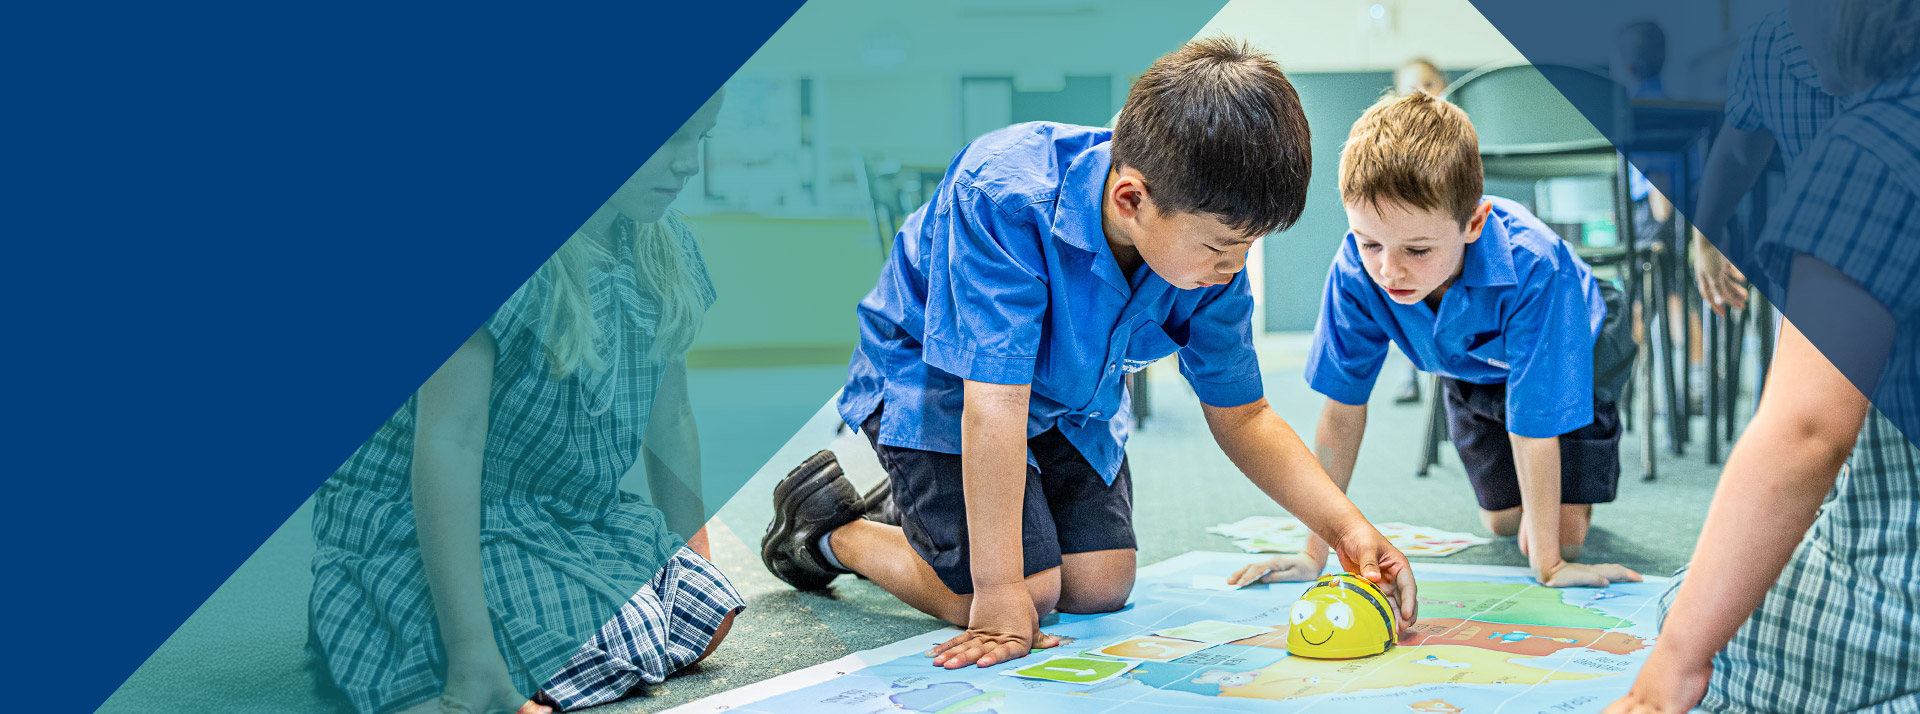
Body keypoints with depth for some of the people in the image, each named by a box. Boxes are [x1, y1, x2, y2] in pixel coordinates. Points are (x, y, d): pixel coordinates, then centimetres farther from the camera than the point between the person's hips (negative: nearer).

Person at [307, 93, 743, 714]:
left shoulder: (663, 253, 2)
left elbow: (669, 422, 11)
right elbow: (448, 442, -30)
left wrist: (696, 568, 11)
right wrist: (474, 660, -35)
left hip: (572, 518, 7)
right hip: (418, 526, -7)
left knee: (704, 619, -14)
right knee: (614, 649, -25)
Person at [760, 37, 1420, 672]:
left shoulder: (1211, 238, -21)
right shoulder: (1006, 197, -40)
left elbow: (1241, 416, -8)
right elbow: (994, 403, -39)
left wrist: (1347, 527, -20)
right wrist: (999, 591, -36)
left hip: (1070, 399, 6)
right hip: (933, 383, -6)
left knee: (1101, 585, -1)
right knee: (1030, 591, -16)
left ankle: (929, 508, 24)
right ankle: (832, 531, 10)